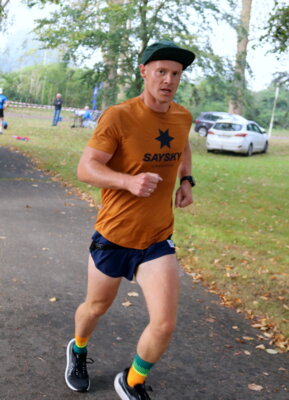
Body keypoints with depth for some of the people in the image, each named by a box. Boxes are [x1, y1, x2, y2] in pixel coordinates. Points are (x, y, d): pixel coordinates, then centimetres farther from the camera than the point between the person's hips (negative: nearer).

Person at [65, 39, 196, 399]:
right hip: (113, 236, -3)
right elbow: (85, 167, -18)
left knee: (164, 325, -8)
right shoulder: (118, 117, -17)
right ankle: (78, 350, 55)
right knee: (97, 307, 19)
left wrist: (186, 181, 6)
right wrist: (129, 181, -35)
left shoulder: (182, 117, 0)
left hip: (158, 239, 3)